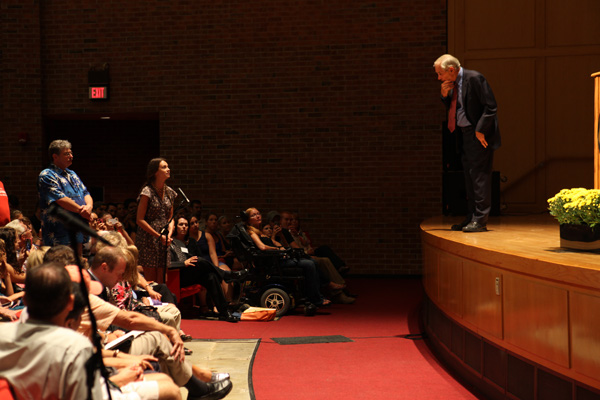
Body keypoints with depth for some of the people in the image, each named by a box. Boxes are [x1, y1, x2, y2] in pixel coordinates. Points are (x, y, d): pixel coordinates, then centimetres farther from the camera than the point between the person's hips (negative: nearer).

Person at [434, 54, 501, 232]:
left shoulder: (474, 78, -14)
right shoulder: (452, 84, 11)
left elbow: (490, 107, -16)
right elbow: (452, 109, 18)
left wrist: (480, 130, -18)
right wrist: (445, 96, 1)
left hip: (479, 135, -9)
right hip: (465, 134, 9)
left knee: (479, 175, -7)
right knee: (469, 177, 12)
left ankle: (480, 220, -4)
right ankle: (471, 217, 19)